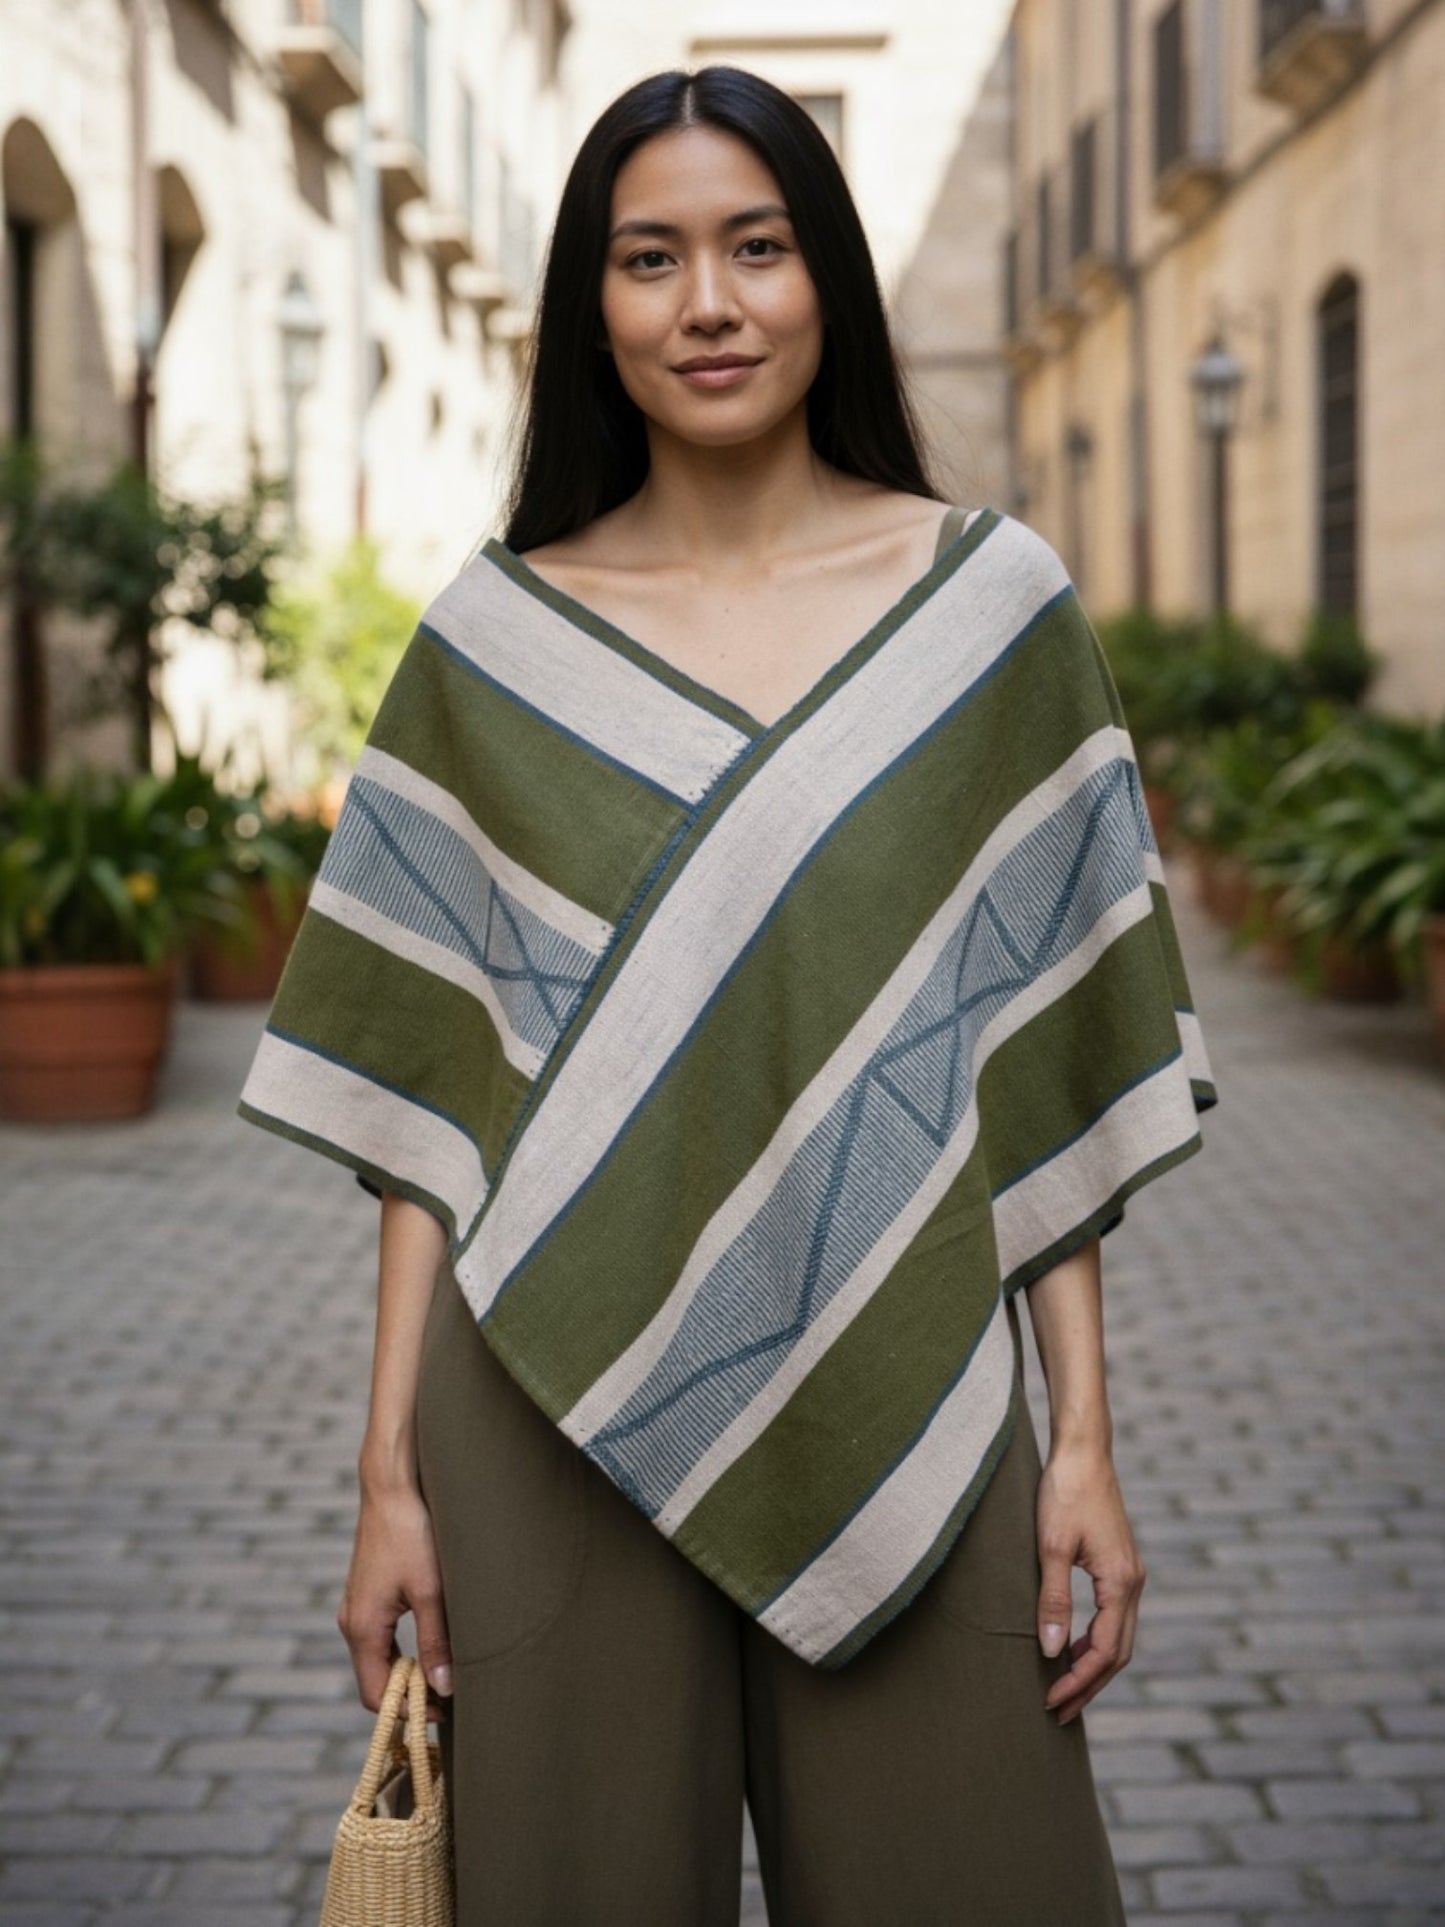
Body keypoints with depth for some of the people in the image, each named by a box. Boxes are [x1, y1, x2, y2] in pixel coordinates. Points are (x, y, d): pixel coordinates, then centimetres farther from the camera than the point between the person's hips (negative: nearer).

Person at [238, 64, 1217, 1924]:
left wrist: (1084, 1433, -1)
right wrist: (389, 1470, 0)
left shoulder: (994, 600, 2)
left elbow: (1052, 1057, 3)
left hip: (904, 1413, 0)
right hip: (560, 1420, 1)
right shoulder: (491, 639, 3)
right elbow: (429, 1089, 3)